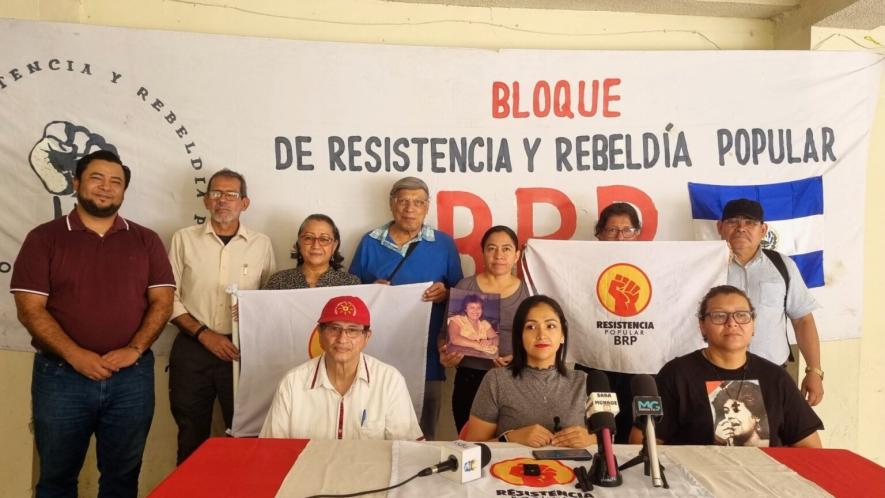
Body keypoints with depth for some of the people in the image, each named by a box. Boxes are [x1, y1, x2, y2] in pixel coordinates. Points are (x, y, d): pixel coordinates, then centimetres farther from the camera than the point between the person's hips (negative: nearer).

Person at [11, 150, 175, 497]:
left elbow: (162, 302, 1)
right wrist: (75, 355, -16)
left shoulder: (146, 240, 6)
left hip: (132, 376, 1)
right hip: (62, 375, -1)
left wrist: (134, 350, -13)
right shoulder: (44, 238, 1)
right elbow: (30, 309, -5)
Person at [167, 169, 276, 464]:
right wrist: (204, 334, -10)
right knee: (192, 438, 12)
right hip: (192, 351, 0)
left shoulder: (261, 244, 4)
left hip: (243, 351, 0)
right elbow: (169, 298, 1)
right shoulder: (184, 239, 3)